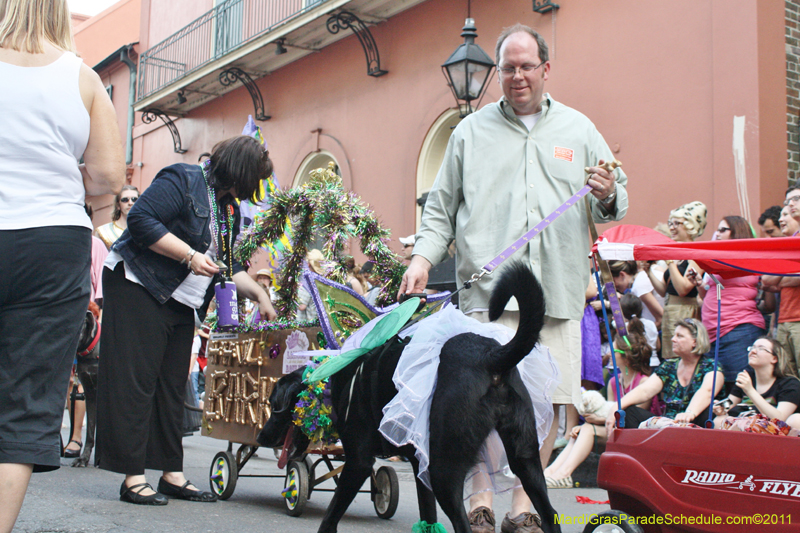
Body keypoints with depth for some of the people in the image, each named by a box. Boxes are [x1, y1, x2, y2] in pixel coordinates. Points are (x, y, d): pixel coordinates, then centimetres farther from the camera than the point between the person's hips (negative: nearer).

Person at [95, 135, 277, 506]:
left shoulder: (229, 209, 16)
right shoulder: (184, 180, -11)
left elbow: (229, 265, 20)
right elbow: (140, 219, -21)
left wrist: (259, 294, 9)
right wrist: (189, 256, -22)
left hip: (179, 302, 9)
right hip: (138, 288, -9)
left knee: (172, 388, 8)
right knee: (135, 382, -7)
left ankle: (172, 473, 13)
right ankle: (133, 478, -4)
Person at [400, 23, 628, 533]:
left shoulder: (579, 130, 17)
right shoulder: (471, 131, 14)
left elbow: (616, 203, 18)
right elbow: (441, 208, 14)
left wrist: (607, 198, -6)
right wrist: (423, 257, 0)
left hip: (559, 291, 2)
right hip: (490, 286, -2)